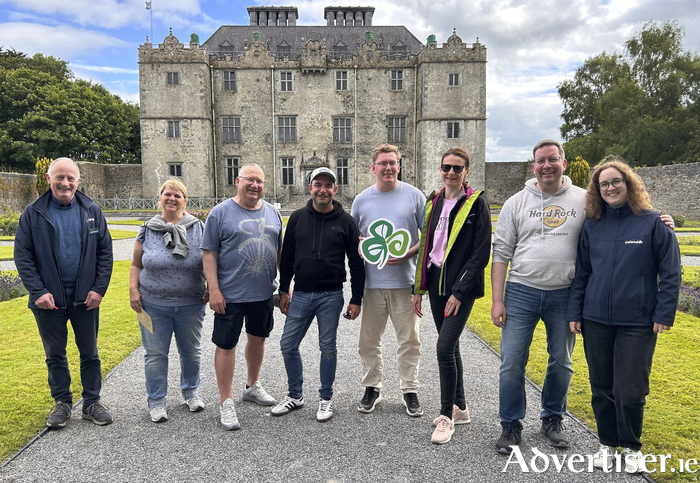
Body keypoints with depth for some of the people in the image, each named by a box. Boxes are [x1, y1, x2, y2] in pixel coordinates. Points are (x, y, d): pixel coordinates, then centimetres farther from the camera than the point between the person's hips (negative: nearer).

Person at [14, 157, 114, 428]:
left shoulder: (92, 211, 2)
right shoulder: (33, 213, -2)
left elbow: (105, 252, 1)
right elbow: (22, 256, -3)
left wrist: (99, 288, -7)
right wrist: (38, 291, -12)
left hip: (85, 297, 1)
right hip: (48, 299, 0)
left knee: (89, 353, 10)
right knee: (55, 355, 13)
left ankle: (92, 403, 24)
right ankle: (62, 403, 29)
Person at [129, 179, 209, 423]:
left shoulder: (198, 228, 0)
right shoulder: (147, 229, 3)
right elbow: (136, 264, 9)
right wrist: (133, 290, -3)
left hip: (190, 305, 0)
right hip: (154, 305, 0)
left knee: (191, 351, 13)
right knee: (155, 354, 7)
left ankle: (190, 391, 35)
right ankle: (156, 401, 23)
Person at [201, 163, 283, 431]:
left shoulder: (272, 213, 8)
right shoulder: (221, 213, -6)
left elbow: (279, 252, 14)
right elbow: (209, 254, -8)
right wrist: (214, 290, -14)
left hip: (264, 293, 5)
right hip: (230, 295, -5)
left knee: (258, 338, 18)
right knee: (226, 345, 2)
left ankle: (253, 386, 39)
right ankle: (226, 403, 16)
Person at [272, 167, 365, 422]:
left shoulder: (345, 221, -2)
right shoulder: (298, 218, 5)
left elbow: (356, 263, 0)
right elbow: (287, 257, 11)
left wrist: (356, 300, -3)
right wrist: (283, 291, 9)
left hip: (331, 296, -3)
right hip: (300, 294, 3)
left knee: (328, 347, 7)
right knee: (288, 345, 7)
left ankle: (326, 398, 25)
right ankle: (295, 395, 26)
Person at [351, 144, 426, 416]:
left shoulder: (414, 196, 2)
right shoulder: (361, 200, 7)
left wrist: (408, 254, -12)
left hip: (405, 281, -1)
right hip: (372, 281, 2)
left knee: (408, 340, 7)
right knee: (369, 340, 10)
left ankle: (410, 391, 22)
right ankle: (372, 388, 27)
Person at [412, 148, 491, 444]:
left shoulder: (476, 203, -7)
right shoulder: (434, 202, 11)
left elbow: (481, 253, -11)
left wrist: (459, 292, -16)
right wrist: (419, 288, 11)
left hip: (461, 286, -6)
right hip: (436, 283, 6)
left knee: (445, 348, -12)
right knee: (449, 346, 14)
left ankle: (446, 416, 6)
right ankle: (460, 408, 29)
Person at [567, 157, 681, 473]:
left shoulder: (653, 223, -3)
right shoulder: (592, 226, 6)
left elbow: (670, 272, -2)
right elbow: (581, 272, 9)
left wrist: (664, 314, -7)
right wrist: (575, 313, 6)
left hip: (638, 322, -3)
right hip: (596, 320, 3)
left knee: (630, 391, 1)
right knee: (601, 388, 12)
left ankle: (631, 447, 26)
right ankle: (607, 444, 31)